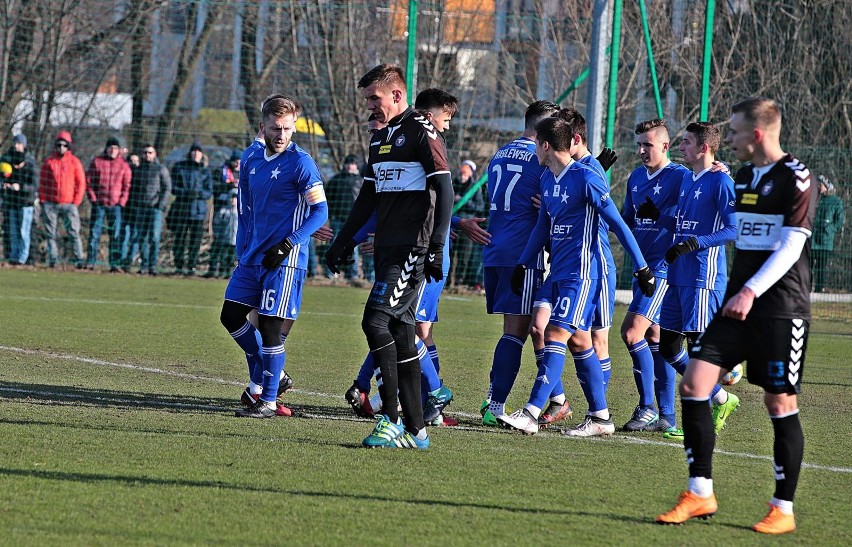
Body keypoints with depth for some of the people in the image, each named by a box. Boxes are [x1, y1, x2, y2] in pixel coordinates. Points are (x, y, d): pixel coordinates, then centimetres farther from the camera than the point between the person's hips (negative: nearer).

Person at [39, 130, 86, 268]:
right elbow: (42, 183, 10)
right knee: (51, 233, 2)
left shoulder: (74, 161, 5)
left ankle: (79, 260, -11)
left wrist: (76, 202, -2)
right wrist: (42, 201, 3)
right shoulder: (49, 162, 9)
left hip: (69, 204, -2)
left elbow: (81, 183, 5)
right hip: (50, 204, 2)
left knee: (74, 233, -8)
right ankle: (52, 260, 5)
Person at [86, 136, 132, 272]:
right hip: (99, 204, 0)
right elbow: (88, 180, 6)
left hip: (115, 204, 0)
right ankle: (90, 262, 0)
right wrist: (93, 198, -3)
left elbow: (127, 186, 7)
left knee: (115, 234, -1)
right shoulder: (96, 161, 6)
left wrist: (122, 202, -4)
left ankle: (115, 263, 1)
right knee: (94, 233, -2)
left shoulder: (124, 165, 6)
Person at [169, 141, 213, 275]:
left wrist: (198, 193, -17)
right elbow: (173, 187, 3)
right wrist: (185, 192, -15)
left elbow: (209, 192, 4)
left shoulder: (205, 172, 9)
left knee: (195, 239, -2)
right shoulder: (179, 167, 7)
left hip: (198, 210, 1)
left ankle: (191, 267, 5)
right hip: (181, 208, -1)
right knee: (180, 239, -1)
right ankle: (179, 266, 6)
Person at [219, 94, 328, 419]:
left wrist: (288, 244, -21)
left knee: (270, 326, -8)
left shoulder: (300, 163, -12)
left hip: (285, 259, -8)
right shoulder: (251, 158, 9)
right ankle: (264, 376, 26)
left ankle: (268, 400, 1)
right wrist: (243, 247, 15)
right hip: (253, 255, 8)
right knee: (231, 317, 10)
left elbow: (320, 211, -15)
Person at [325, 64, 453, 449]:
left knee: (376, 322, -17)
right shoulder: (380, 138, 19)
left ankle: (391, 419, -15)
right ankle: (415, 429, 8)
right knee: (401, 336, 6)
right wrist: (342, 243, 25)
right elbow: (368, 197, 27)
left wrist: (436, 249, -21)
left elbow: (444, 191, -14)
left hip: (412, 250, -9)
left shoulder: (421, 132, -8)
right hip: (387, 250, 9)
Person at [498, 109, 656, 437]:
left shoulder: (586, 179, -14)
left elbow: (617, 223, -12)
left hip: (581, 272, -9)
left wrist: (641, 267, -12)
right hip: (558, 272, 9)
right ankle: (600, 417, 16)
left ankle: (531, 414, -20)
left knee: (557, 336, -14)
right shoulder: (547, 179, 10)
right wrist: (523, 264, 21)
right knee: (578, 341, 10)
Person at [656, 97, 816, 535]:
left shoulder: (795, 178, -10)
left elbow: (791, 247, -18)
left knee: (780, 404, -3)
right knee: (694, 383, -4)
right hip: (738, 302, 8)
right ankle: (700, 494, 1)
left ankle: (783, 509, 7)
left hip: (781, 307, -8)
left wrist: (752, 291, -27)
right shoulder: (744, 176, 14)